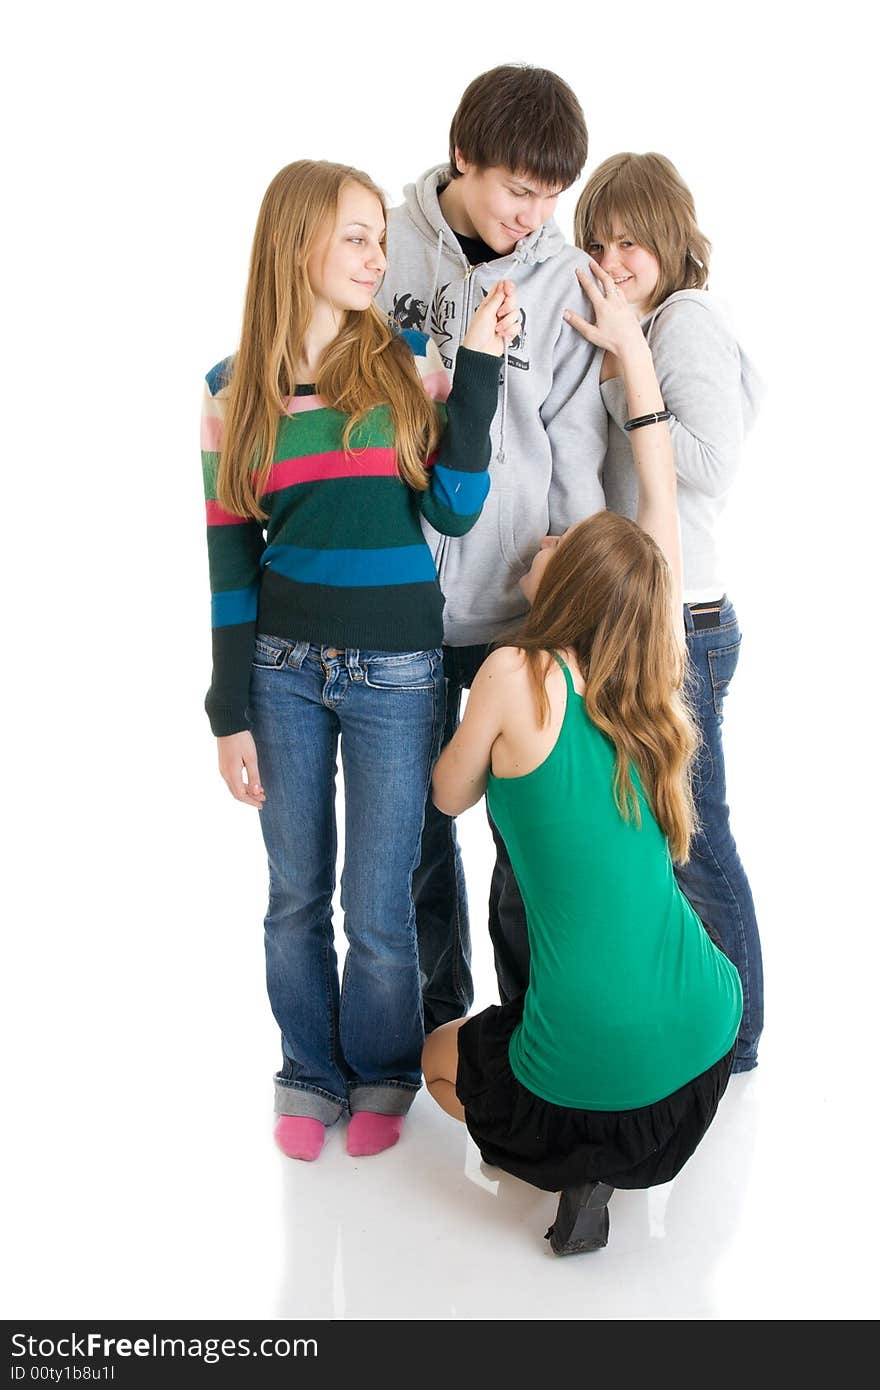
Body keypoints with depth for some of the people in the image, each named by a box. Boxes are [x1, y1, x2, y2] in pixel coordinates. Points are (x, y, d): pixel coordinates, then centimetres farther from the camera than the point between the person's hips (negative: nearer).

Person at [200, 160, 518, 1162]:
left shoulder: (407, 364, 1)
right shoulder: (235, 390, 1)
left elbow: (454, 511, -8)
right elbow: (229, 557, 2)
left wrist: (479, 365, -11)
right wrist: (229, 713, 1)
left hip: (396, 670, -1)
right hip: (281, 664, 1)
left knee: (377, 906, 6)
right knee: (296, 897, 12)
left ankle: (381, 1074, 31)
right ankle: (311, 1072, 34)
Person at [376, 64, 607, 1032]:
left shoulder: (566, 278, -1)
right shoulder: (385, 250, -2)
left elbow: (575, 444, 0)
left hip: (522, 600, 0)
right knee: (415, 819, 13)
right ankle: (432, 1012, 33)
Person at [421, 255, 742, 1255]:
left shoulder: (518, 676, -14)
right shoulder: (654, 687, 0)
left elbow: (450, 794, 5)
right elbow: (662, 506, 11)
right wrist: (634, 355, 16)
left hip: (596, 1065, -6)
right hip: (708, 1033, 6)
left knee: (439, 1055, 27)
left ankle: (580, 1162, 6)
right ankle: (627, 1146, 18)